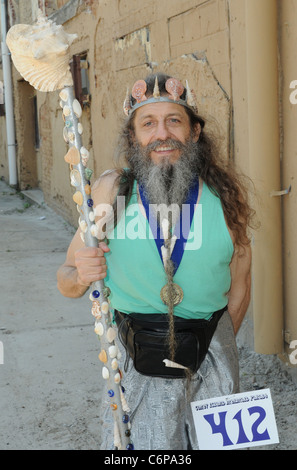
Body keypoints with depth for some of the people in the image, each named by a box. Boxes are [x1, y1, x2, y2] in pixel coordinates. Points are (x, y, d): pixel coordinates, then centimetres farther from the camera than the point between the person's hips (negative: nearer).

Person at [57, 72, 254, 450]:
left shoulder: (225, 195, -8)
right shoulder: (112, 190, -8)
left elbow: (239, 286, 4)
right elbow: (67, 282, -1)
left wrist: (215, 347, 5)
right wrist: (81, 276, -22)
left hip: (210, 366, 1)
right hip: (135, 372, 0)